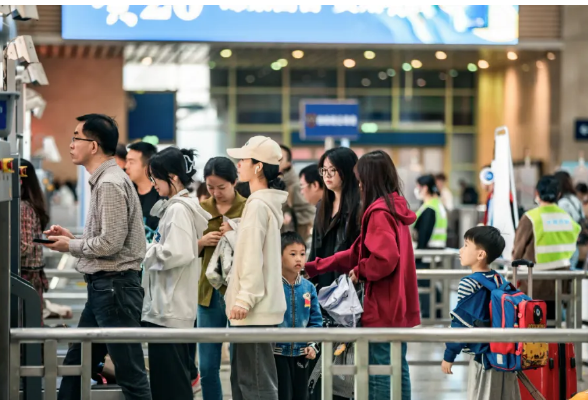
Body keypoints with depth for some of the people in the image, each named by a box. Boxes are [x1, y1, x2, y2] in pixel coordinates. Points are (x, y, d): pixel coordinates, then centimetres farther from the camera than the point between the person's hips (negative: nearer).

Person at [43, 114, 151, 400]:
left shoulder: (110, 184, -17)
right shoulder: (103, 180, 14)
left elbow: (110, 242, -21)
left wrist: (71, 246, -7)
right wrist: (73, 238, 10)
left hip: (114, 287, -10)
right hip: (102, 287, 10)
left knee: (130, 374, -4)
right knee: (75, 363, 15)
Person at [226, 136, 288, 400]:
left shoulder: (258, 205, -14)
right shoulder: (271, 202, 16)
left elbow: (252, 257, -19)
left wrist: (244, 299, -18)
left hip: (255, 310, -10)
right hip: (260, 306, 10)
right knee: (243, 378, 15)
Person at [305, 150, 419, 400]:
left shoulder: (379, 212, -15)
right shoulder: (396, 207, 13)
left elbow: (384, 258, -27)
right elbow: (359, 252, 15)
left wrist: (359, 271, -8)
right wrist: (314, 267, 15)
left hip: (382, 307, -9)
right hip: (398, 304, 9)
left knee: (379, 370, -4)